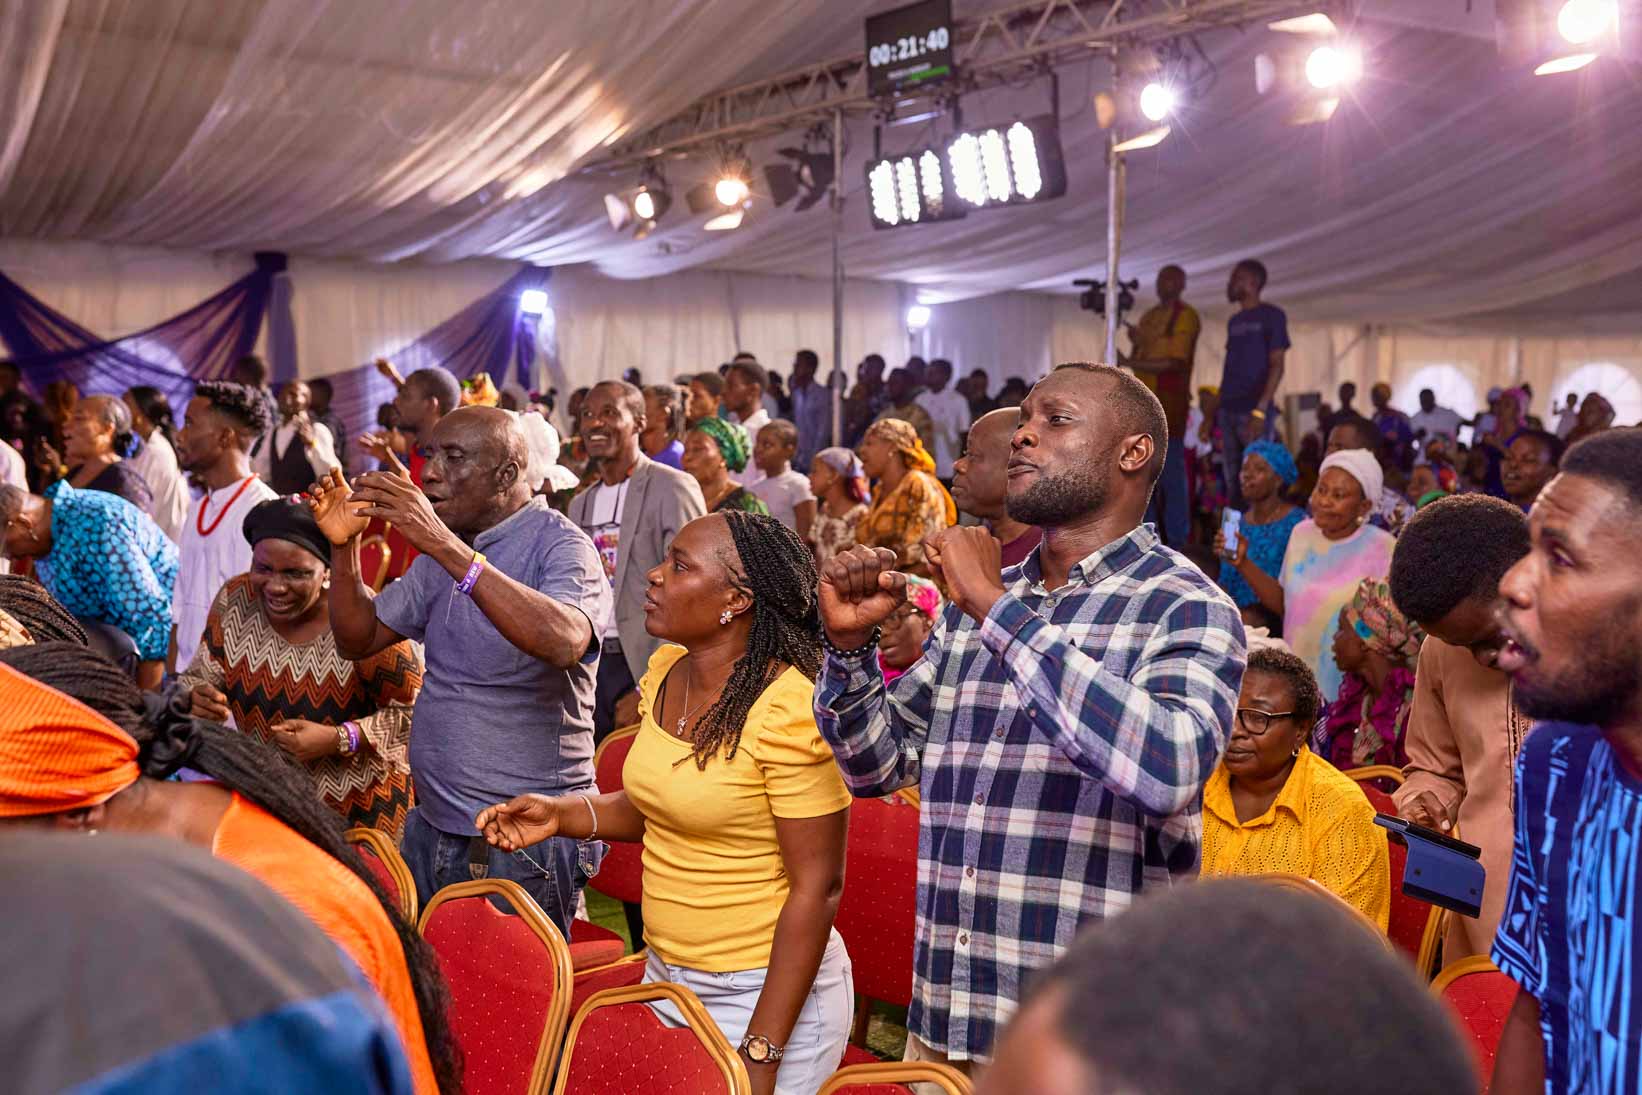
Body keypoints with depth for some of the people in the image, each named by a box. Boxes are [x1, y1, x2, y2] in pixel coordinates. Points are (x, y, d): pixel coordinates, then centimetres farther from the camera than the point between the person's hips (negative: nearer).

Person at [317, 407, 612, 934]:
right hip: (432, 827, 7)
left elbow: (564, 642, -34)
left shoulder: (561, 546, -13)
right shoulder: (439, 554, 12)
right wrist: (344, 545, -3)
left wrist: (447, 548, -37)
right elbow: (359, 639, 13)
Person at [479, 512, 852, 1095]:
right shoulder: (666, 671, -1)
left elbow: (817, 888, -21)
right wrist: (564, 814, -2)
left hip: (765, 993, -7)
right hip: (665, 978, 7)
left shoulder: (791, 709, -24)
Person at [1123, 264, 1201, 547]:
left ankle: (1176, 539, -5)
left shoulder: (1186, 316, -3)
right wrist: (1134, 342, 1)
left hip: (1169, 399, -7)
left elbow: (1174, 362, -12)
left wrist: (1128, 362, -16)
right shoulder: (1148, 316, 20)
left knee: (1170, 467, -9)